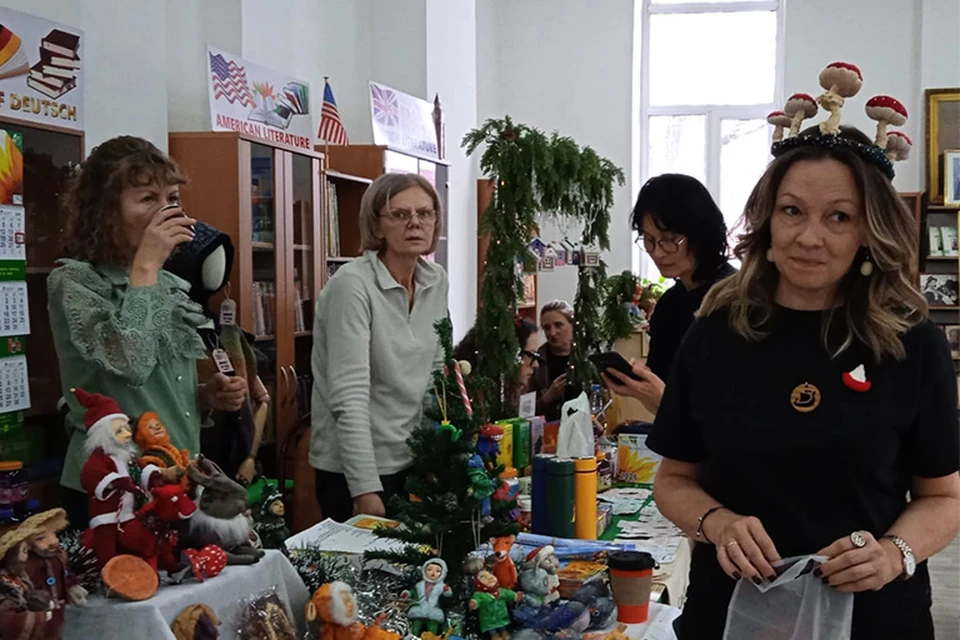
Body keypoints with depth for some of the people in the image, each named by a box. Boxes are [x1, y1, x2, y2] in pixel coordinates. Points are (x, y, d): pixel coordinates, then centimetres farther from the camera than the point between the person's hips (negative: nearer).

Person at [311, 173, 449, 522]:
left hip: (414, 460, 7)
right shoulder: (353, 284, -19)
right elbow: (349, 397, -24)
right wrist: (366, 491, -27)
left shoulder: (436, 281, 2)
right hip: (354, 467, -6)